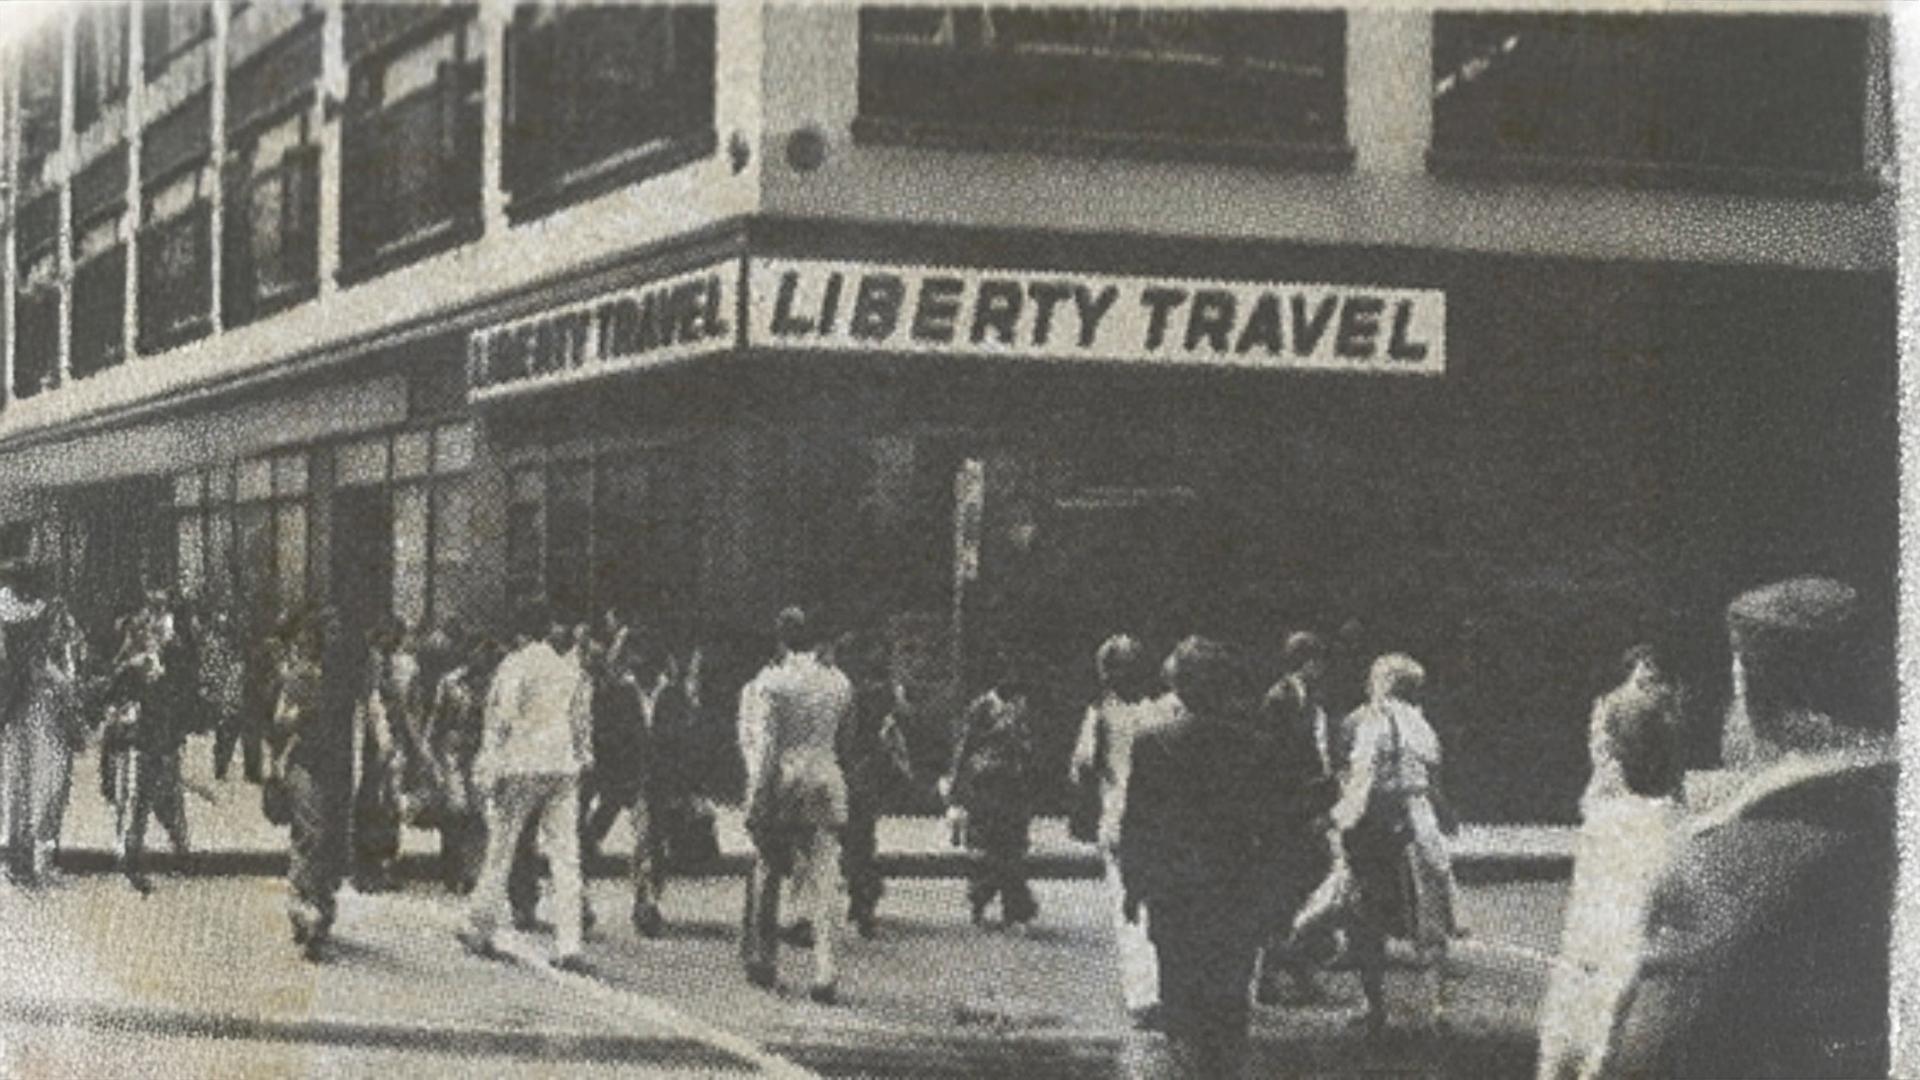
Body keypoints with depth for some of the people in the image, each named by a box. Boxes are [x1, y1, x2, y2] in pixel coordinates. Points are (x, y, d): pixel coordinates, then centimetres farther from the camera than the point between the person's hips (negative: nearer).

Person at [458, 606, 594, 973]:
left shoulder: (515, 665, -5)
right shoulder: (570, 669, 9)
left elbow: (501, 718, -9)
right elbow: (583, 719, 15)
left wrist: (488, 766, -5)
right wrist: (583, 758, 25)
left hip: (521, 767, -3)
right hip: (562, 768, 3)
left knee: (501, 851, 8)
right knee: (565, 858, 1)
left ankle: (479, 931, 18)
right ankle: (568, 946, -5)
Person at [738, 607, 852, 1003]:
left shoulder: (769, 683, -7)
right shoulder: (840, 684, 4)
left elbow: (762, 745, -11)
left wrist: (756, 799, -10)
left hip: (782, 782, -2)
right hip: (826, 781, 2)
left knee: (766, 870, 14)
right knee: (822, 878, 1)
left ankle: (760, 959, 21)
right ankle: (825, 972, -8)